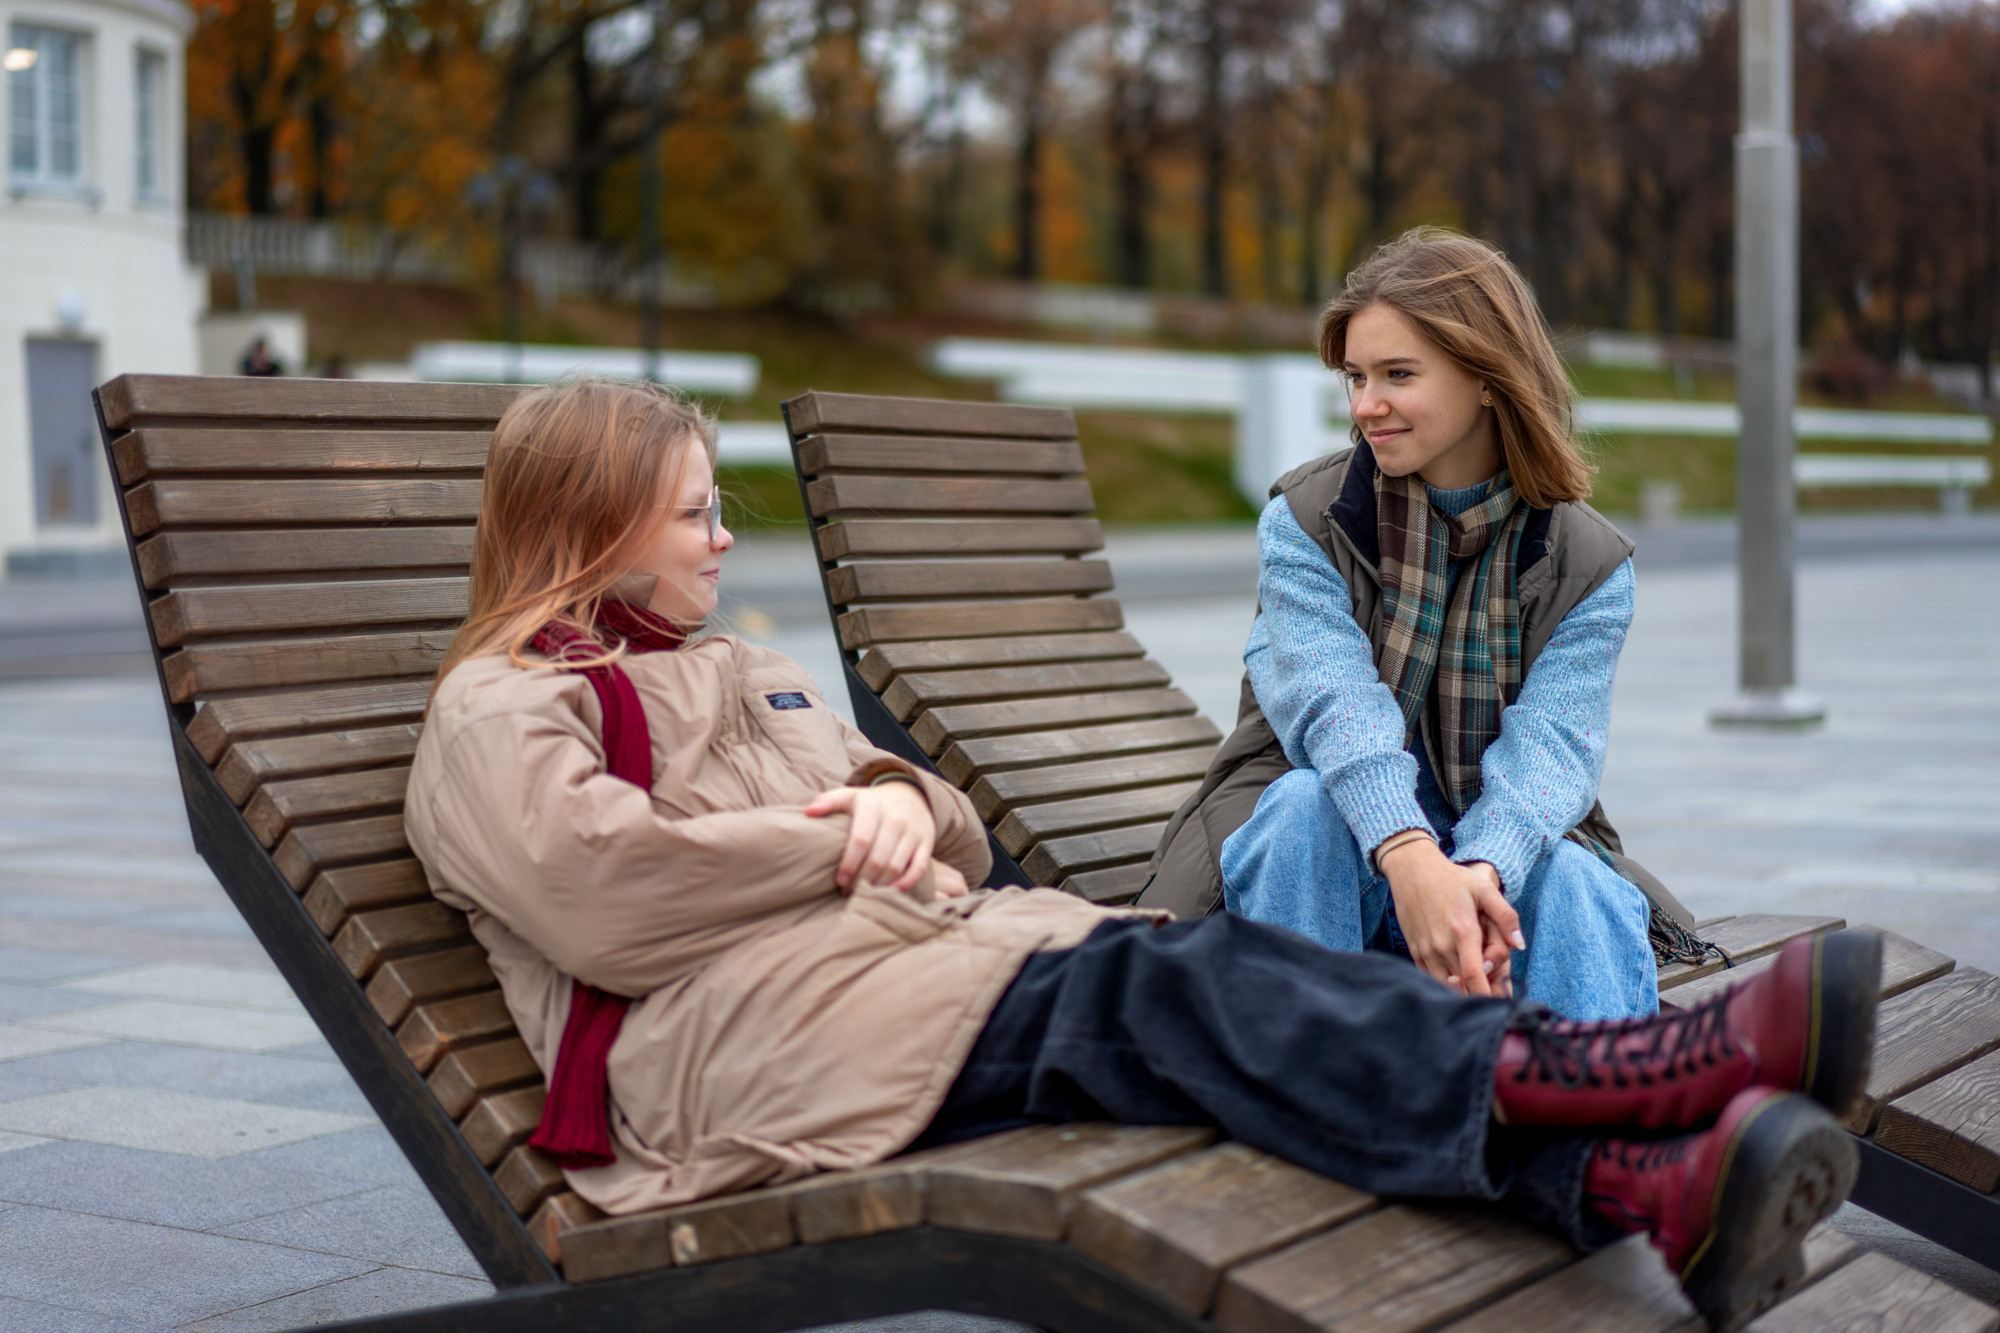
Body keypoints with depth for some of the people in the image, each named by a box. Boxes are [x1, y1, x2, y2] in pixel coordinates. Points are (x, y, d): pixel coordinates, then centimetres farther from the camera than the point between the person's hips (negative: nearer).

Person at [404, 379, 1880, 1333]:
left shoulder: (745, 674, 34)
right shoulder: (498, 712, 7)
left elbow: (910, 801, 29)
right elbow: (596, 888, -13)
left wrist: (902, 803, 2)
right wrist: (833, 846, -4)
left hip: (924, 936, 8)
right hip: (753, 1025, -7)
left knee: (1197, 960, -23)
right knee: (1154, 994, -31)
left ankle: (1637, 1185, -43)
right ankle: (1621, 1072, -48)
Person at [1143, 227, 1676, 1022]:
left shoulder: (1590, 567, 0)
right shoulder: (1301, 522, -2)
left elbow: (1549, 743, -16)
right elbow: (1335, 705, -20)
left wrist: (1483, 871, -40)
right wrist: (1413, 862, -41)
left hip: (1504, 844, 1)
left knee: (1578, 885, -31)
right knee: (1305, 803, -33)